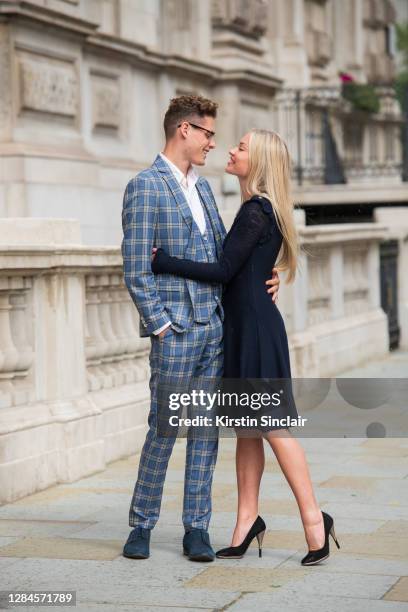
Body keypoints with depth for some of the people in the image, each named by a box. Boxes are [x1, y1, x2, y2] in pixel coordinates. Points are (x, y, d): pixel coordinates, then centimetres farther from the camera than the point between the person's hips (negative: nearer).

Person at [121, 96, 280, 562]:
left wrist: (261, 277, 6)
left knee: (206, 429, 7)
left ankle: (196, 528, 13)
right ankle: (141, 525, 12)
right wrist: (161, 327, -15)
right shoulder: (145, 187, -7)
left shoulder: (202, 187, 17)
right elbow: (136, 270, -12)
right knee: (163, 429, -2)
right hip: (175, 331, -7)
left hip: (215, 326, 7)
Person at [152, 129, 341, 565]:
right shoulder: (262, 210, 14)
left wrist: (162, 262, -16)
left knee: (272, 426, -6)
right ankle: (248, 518, 15)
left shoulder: (256, 211, -15)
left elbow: (224, 270, -19)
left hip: (255, 326, -10)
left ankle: (313, 518, -1)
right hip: (245, 324, 10)